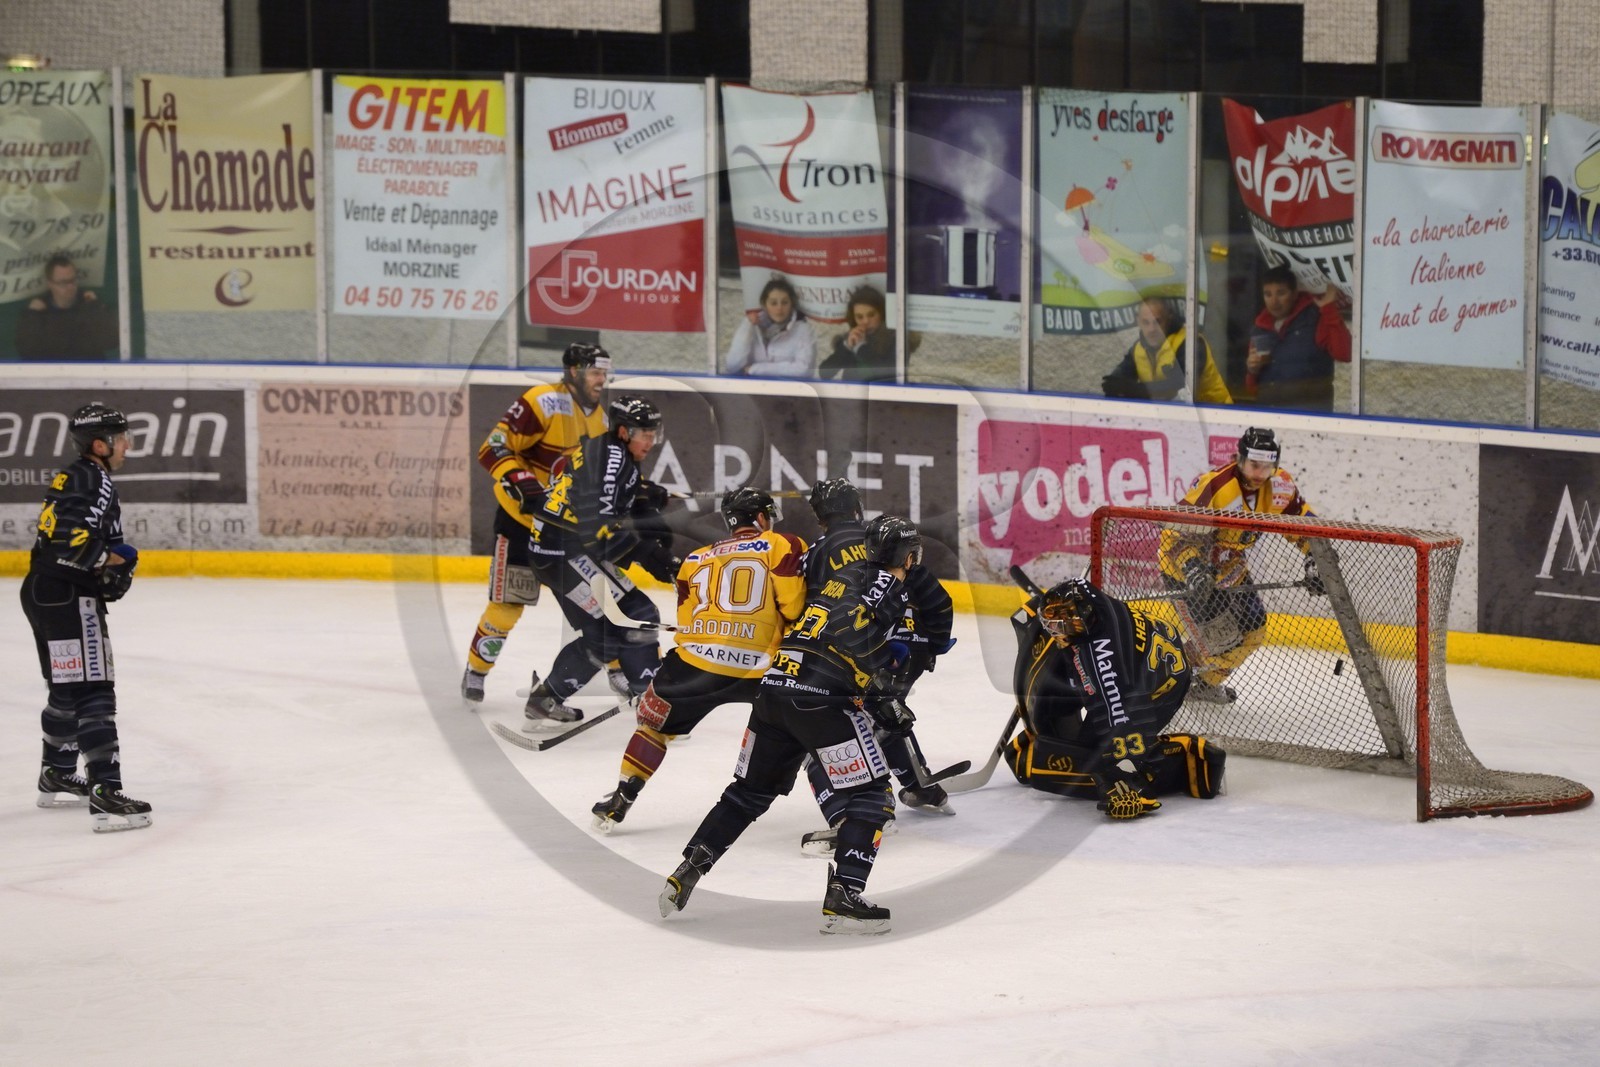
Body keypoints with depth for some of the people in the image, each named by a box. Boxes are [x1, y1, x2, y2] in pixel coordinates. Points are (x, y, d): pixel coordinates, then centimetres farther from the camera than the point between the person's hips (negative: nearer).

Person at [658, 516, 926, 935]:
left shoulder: (845, 577, 23)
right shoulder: (891, 587, -1)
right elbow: (853, 632, -15)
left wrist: (882, 697, 23)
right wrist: (884, 698, -6)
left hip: (775, 684, 8)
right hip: (822, 699, -8)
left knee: (750, 790, 22)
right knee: (872, 796, 1)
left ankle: (684, 875, 21)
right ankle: (842, 899, -8)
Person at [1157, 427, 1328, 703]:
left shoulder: (1279, 486, -13)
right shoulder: (1214, 487, -34)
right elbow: (1175, 534, -32)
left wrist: (1315, 561, -9)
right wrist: (1193, 572, -44)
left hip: (1228, 565, 8)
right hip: (1185, 566, -8)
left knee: (1253, 631, 10)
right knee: (1221, 639, -14)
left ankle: (1204, 683, 31)